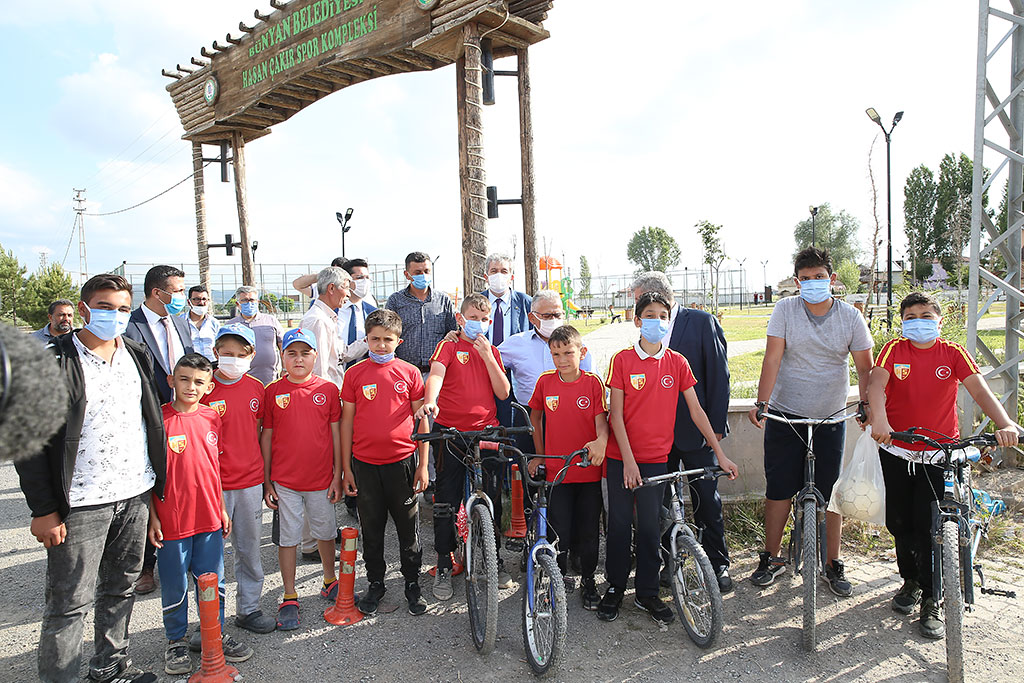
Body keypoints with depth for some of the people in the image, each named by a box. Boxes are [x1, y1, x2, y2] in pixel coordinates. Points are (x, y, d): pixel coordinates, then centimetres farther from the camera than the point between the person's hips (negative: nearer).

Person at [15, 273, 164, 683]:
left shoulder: (137, 356, 7)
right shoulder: (53, 362, -10)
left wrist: (157, 481, 11)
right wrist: (43, 510, -13)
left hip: (136, 495, 6)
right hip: (81, 503, -5)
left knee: (121, 588, 19)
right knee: (69, 603, 3)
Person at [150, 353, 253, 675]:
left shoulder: (211, 417, 3)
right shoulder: (159, 419, -10)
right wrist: (152, 516, -8)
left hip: (209, 518, 4)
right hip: (172, 521, -4)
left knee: (213, 582, 14)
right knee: (175, 586, 11)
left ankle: (215, 635, 31)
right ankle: (176, 641, 31)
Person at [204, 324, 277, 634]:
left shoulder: (256, 387, 3)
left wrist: (263, 473, 12)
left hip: (250, 479, 4)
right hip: (215, 481, -4)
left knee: (250, 548, 13)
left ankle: (248, 609, 29)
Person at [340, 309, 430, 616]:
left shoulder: (409, 373, -1)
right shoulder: (355, 373, 0)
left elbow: (421, 419, 2)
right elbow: (346, 420, 3)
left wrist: (423, 465, 1)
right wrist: (346, 467, 2)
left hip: (402, 462, 0)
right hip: (365, 464, 1)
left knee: (409, 527, 10)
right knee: (371, 528, 13)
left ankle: (412, 584, 27)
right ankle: (375, 583, 31)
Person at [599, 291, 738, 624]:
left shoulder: (677, 363, 2)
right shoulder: (622, 359, -5)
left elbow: (696, 410, 5)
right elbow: (616, 414, -7)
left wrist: (720, 454, 3)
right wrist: (628, 459, -13)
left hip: (656, 458, 2)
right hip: (621, 457, -1)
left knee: (650, 526, 6)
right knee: (619, 524, 7)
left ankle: (647, 593, 22)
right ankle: (614, 588, 25)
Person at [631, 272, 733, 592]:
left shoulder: (703, 322, -6)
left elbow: (718, 375, -7)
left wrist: (717, 424, -9)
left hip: (693, 430, -4)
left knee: (707, 499, 6)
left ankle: (718, 564, 22)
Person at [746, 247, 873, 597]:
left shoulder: (850, 316, -1)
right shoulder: (785, 309, -6)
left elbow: (864, 366, 0)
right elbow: (772, 359, -12)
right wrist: (760, 404, -23)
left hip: (831, 418, 1)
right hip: (785, 415, -1)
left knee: (831, 492, 6)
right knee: (778, 489, 4)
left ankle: (833, 564, 23)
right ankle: (772, 558, 21)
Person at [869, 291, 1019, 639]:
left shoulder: (953, 353, -1)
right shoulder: (894, 349, -2)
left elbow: (980, 390, -12)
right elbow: (877, 383, -17)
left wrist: (1005, 423, -30)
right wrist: (879, 418, -36)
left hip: (938, 454, -1)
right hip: (896, 451, 1)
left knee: (928, 526, -4)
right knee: (899, 522, 9)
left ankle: (931, 601, 12)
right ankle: (911, 580, 34)